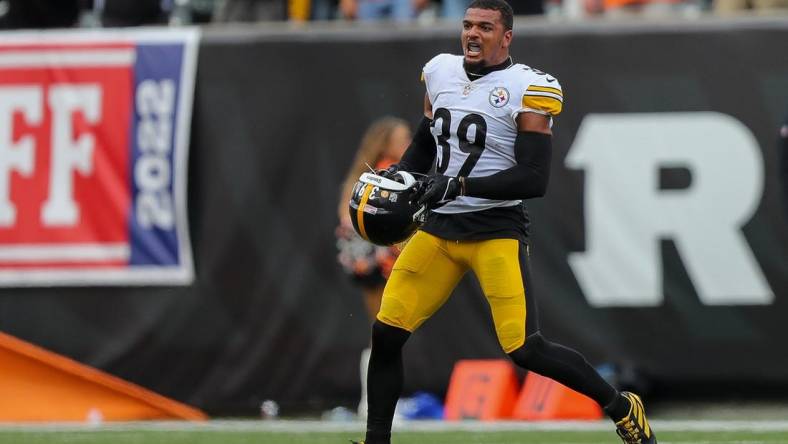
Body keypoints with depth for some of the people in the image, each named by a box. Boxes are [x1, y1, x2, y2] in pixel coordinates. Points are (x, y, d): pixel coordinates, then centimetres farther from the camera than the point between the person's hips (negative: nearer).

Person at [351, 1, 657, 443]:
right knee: (387, 334, 0)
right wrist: (398, 175, 7)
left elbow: (535, 179, -17)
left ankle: (623, 408, 5)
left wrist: (461, 185, -22)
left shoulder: (526, 90, -11)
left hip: (497, 230, -6)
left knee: (526, 349, -13)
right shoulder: (441, 73, 8)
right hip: (440, 227, 6)